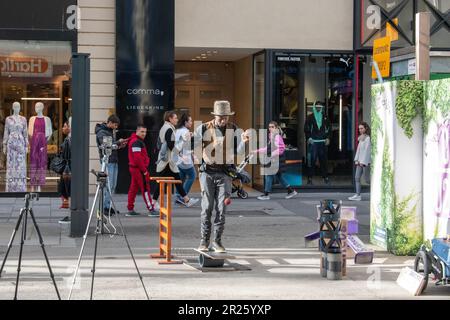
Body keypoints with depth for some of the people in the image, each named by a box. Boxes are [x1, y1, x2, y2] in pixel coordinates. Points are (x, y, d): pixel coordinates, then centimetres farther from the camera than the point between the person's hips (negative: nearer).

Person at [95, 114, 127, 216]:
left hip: (114, 161, 9)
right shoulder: (101, 132, -10)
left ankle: (108, 206, 16)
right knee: (108, 185, -9)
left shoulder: (111, 131, 17)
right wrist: (118, 142, -15)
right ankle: (105, 207, -4)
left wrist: (119, 146, 4)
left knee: (113, 185, 10)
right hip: (107, 161, -9)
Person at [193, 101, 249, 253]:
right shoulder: (204, 128, -3)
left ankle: (217, 241, 9)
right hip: (208, 172, -1)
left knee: (221, 208, 0)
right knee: (207, 207, -2)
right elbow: (192, 145, -5)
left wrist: (243, 141, -27)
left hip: (225, 173, 1)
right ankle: (204, 240, 8)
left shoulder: (233, 129, 0)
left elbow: (238, 151, -7)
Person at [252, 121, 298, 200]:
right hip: (273, 160, 10)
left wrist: (272, 155, -26)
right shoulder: (270, 137, 15)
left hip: (277, 160, -10)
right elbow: (268, 149, 23)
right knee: (279, 176, 14)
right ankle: (291, 191, 21)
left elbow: (281, 149, -22)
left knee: (269, 176, -6)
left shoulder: (277, 137, -14)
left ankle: (266, 195, 1)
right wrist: (257, 151, 19)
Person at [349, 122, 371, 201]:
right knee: (357, 178, 2)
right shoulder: (361, 138, 15)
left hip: (366, 161, -8)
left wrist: (363, 162, -18)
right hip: (360, 161, 9)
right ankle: (358, 195, 1)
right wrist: (356, 160, 10)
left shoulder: (368, 138, -12)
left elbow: (367, 150, -16)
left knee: (367, 179, -2)